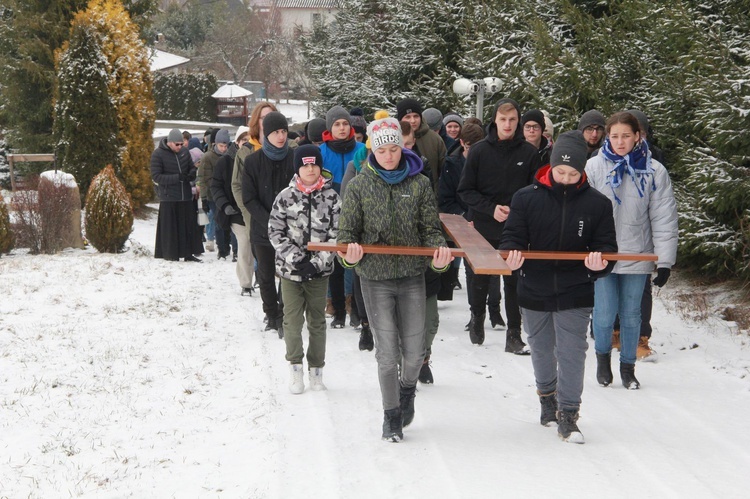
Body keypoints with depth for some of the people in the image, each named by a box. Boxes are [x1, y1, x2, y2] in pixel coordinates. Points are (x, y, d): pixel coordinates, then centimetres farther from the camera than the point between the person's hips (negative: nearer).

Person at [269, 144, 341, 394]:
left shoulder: (331, 198, -2)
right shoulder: (285, 197, -3)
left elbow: (336, 235, -3)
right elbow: (275, 233, -3)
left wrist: (317, 262, -13)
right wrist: (297, 260, -12)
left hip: (319, 270, 1)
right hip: (290, 269, -1)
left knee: (317, 321, 9)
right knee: (292, 320, -2)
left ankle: (316, 369, 21)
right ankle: (295, 367, 13)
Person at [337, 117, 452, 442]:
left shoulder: (419, 183, 3)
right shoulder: (359, 186, 1)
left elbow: (430, 228, 3)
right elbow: (348, 229, 3)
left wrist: (439, 251, -18)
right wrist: (349, 253, -19)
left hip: (412, 275, 1)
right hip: (375, 277, -1)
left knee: (414, 351, 5)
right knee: (387, 351, -2)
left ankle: (407, 390, 38)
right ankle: (391, 416, 15)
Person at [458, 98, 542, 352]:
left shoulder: (529, 153, -2)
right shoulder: (479, 151, -2)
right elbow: (465, 190, -2)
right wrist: (491, 208, -14)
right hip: (483, 229, 1)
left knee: (514, 283, 1)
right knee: (480, 280, 15)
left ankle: (514, 335, 7)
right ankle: (477, 318, 38)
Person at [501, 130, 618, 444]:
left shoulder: (597, 203, -3)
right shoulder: (526, 198, -4)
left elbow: (607, 245, 0)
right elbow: (512, 236, -2)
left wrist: (600, 261, -23)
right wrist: (512, 255, -25)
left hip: (575, 296, -2)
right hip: (534, 292, 2)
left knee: (572, 353, -5)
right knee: (541, 350, 19)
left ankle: (568, 416, 4)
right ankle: (547, 395, 43)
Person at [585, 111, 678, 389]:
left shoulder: (653, 171, -2)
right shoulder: (594, 167, -3)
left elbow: (664, 218, -3)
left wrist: (665, 261, -6)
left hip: (637, 256, 1)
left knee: (631, 314, 9)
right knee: (605, 313, -2)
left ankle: (628, 366, 26)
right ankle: (602, 356, 26)